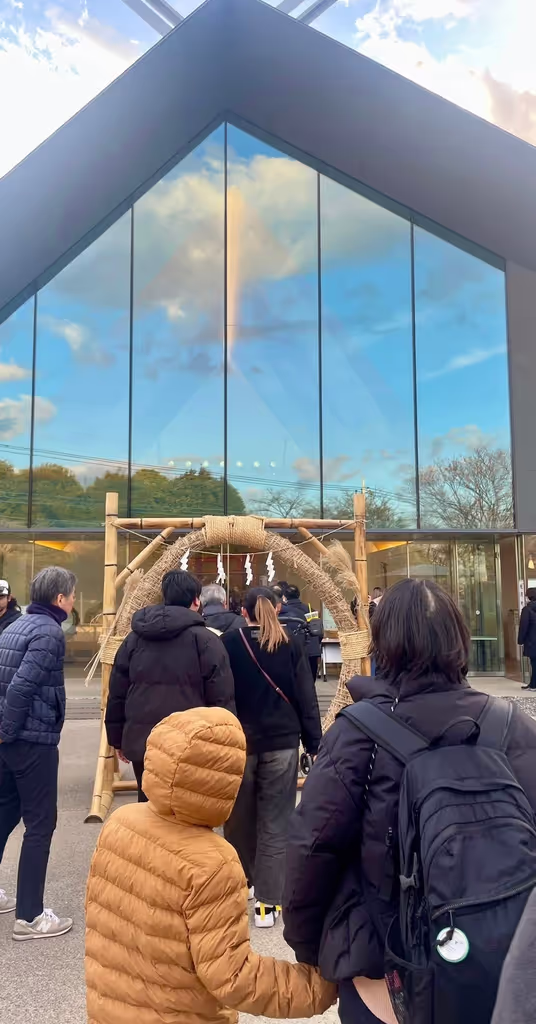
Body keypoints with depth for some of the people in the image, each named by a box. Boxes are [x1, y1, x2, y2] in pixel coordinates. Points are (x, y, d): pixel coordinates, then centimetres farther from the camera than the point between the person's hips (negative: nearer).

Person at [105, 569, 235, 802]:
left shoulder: (134, 639, 7)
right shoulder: (205, 640, -8)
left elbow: (117, 695, 12)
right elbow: (222, 700, -9)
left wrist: (117, 739, 21)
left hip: (141, 743, 5)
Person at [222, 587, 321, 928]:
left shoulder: (228, 643, -3)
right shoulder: (291, 644, -3)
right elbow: (307, 697, -3)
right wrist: (315, 743, 3)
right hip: (281, 742, -1)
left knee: (239, 818, 17)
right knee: (275, 823, 5)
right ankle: (268, 901, 6)